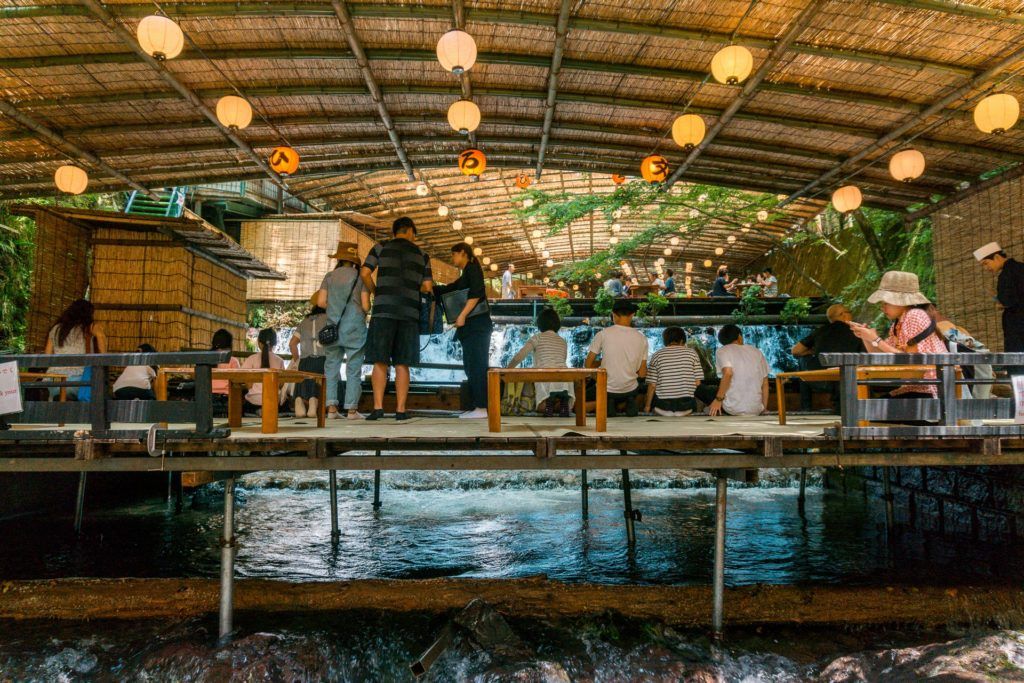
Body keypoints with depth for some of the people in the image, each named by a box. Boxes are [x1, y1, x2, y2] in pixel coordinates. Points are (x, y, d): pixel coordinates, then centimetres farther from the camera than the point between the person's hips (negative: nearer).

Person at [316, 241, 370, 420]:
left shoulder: (330, 276, 7)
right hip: (354, 328, -2)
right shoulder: (360, 277, 1)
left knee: (331, 367, 7)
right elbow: (366, 306, -4)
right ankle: (352, 409, -1)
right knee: (353, 369, 1)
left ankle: (331, 407, 1)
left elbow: (321, 302, 2)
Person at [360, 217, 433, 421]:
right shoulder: (421, 255, 14)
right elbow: (427, 287, 10)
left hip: (384, 311, -1)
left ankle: (378, 407, -6)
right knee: (402, 364, 4)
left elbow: (364, 273, -2)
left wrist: (374, 292, 14)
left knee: (380, 361, 1)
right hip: (409, 312, 1)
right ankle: (400, 409, 1)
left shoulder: (381, 248, 9)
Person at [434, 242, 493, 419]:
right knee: (471, 366, 6)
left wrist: (462, 315, -20)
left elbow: (476, 294, -17)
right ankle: (476, 406, 5)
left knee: (477, 365, -13)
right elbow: (446, 290, 30)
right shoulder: (464, 278, 24)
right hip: (470, 326, 10)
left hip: (476, 324, -10)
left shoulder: (472, 268, -3)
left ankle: (481, 408, -15)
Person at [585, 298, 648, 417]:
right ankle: (629, 403, 7)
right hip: (630, 390, 2)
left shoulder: (603, 334, -11)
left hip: (607, 389, -2)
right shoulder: (641, 338, -5)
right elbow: (642, 373, -2)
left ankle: (608, 403, 3)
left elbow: (587, 365, -7)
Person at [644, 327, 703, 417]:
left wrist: (647, 406, 10)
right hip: (685, 408, 1)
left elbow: (652, 385, -2)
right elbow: (697, 382, -1)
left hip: (663, 408, -1)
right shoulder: (691, 353, 1)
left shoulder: (657, 355, 0)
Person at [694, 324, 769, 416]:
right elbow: (765, 384, 12)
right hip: (756, 410, 5)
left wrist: (718, 400, -13)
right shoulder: (757, 352, 13)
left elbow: (728, 373, -19)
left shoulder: (722, 351, 0)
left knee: (700, 389, 14)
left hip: (732, 409, -5)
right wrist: (764, 409, 21)